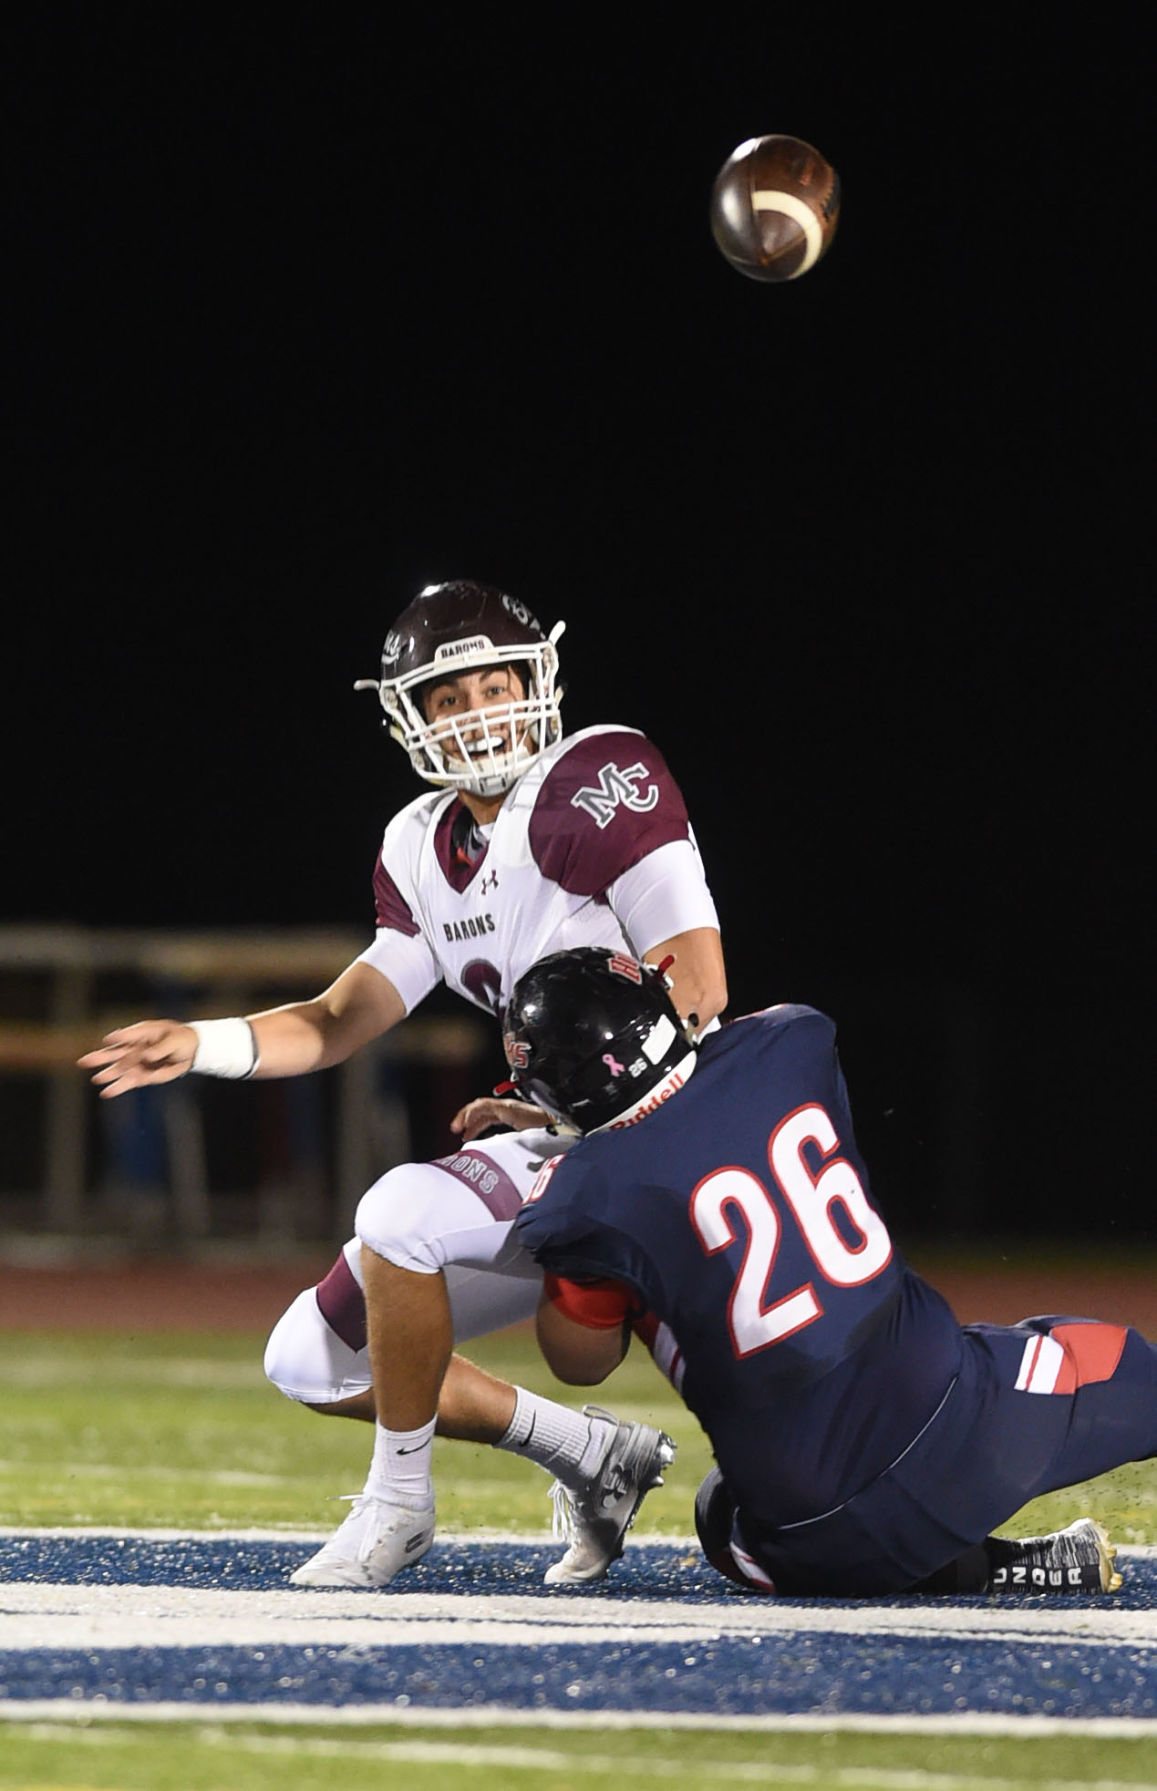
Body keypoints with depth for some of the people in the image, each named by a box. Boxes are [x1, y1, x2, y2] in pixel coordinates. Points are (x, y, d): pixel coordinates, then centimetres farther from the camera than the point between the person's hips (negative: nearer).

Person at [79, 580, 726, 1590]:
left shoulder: (597, 784, -14)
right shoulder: (426, 848, 10)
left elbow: (698, 987, -18)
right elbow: (343, 1022, 9)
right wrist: (202, 1045, -8)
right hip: (560, 1138, 9)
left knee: (401, 1211, -31)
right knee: (312, 1361, 6)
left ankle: (399, 1498, -12)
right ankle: (588, 1456, 15)